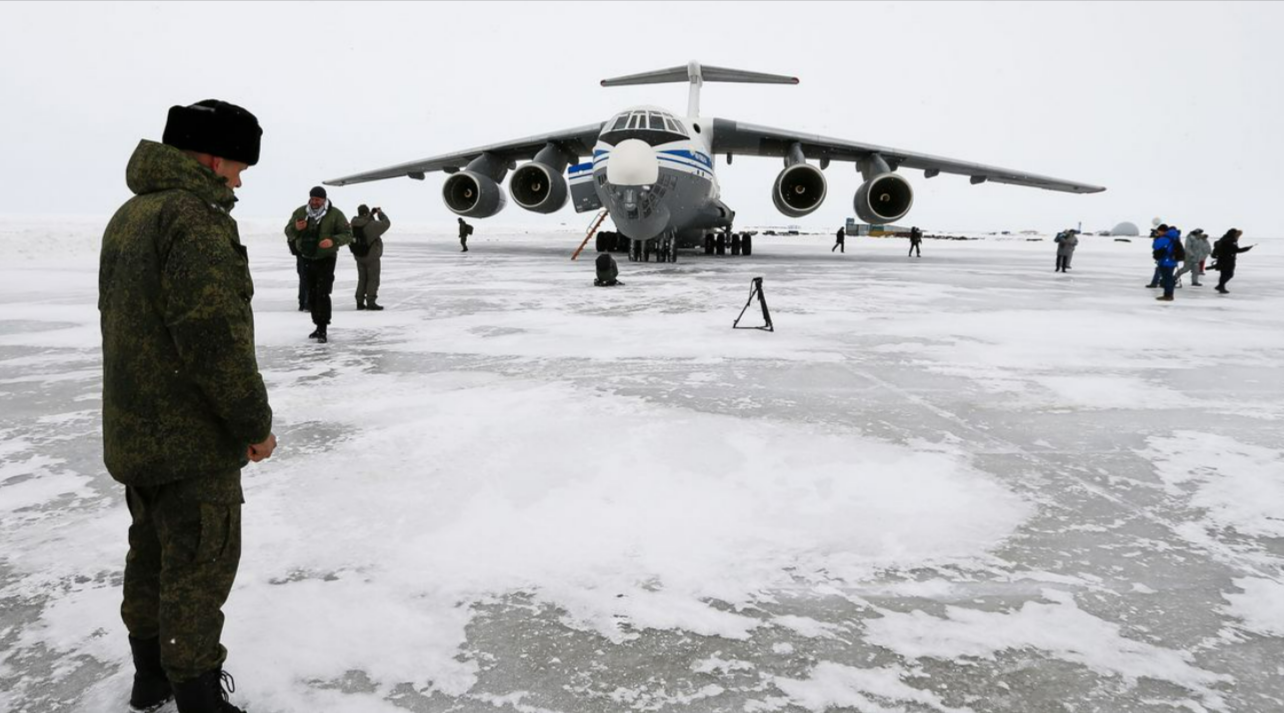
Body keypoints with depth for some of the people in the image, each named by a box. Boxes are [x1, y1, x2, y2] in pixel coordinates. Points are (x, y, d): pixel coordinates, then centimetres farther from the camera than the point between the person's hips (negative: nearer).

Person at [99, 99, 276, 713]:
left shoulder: (128, 217, 11)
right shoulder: (195, 220, -21)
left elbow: (122, 323, 17)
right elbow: (214, 340, -26)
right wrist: (255, 423, -17)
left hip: (133, 432, 10)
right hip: (192, 441, -10)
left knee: (153, 552, 21)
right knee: (199, 566, 2)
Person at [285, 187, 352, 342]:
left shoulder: (335, 214, -7)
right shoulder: (300, 212, 2)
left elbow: (347, 234, -9)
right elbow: (288, 233, 5)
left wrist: (333, 241, -28)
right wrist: (296, 228, -19)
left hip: (325, 259, -5)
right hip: (306, 259, 5)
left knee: (322, 294, -13)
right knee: (311, 295, 10)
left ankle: (323, 329, -12)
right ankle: (319, 326, 22)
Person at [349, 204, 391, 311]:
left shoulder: (354, 223, -3)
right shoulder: (372, 225, -22)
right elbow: (386, 223, -12)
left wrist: (372, 214, 5)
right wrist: (380, 213, 2)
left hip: (359, 256, 7)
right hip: (372, 257, -7)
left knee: (362, 279, 17)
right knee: (373, 280, 3)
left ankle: (360, 302, 19)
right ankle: (370, 302, 2)